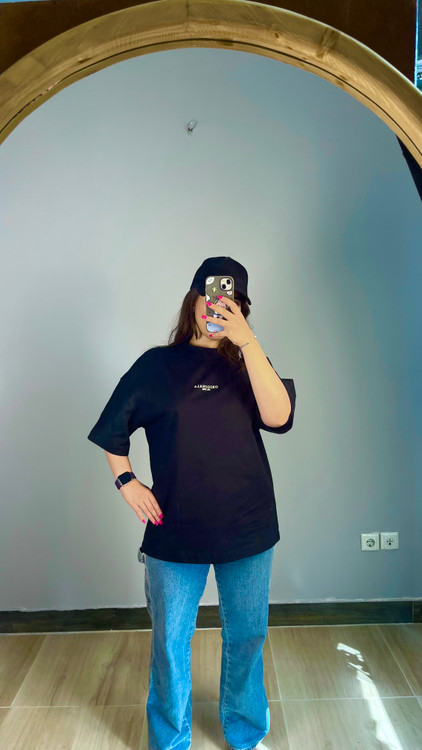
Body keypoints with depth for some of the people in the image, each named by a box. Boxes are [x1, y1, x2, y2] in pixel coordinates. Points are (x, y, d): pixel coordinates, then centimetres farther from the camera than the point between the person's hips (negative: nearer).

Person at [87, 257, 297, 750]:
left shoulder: (247, 364, 4)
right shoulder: (158, 364, 1)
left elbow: (278, 416, -16)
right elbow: (112, 429, 8)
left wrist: (247, 341, -22)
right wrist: (126, 481, -5)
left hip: (247, 526, 2)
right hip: (175, 527, -1)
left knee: (246, 637, 17)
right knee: (171, 641, 13)